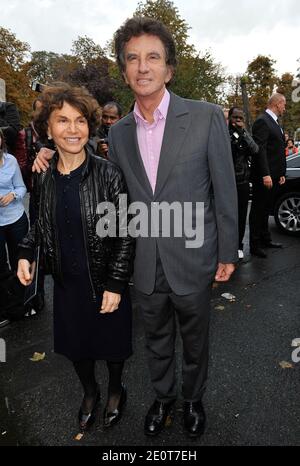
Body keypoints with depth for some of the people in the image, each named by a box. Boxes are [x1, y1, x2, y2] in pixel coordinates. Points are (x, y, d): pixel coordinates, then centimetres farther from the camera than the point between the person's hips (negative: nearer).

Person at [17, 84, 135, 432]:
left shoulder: (108, 174, -16)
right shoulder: (43, 178, -4)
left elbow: (125, 234, -13)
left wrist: (116, 285, -14)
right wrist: (25, 253, -4)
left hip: (105, 283, -3)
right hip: (66, 283, 4)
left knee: (111, 342, 17)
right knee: (75, 345, 20)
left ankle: (115, 391, 49)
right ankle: (90, 392, 51)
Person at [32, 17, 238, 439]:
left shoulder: (206, 117, -10)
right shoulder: (118, 132, 2)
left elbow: (224, 190, -6)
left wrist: (227, 254, -3)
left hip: (192, 262, -3)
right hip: (146, 267, 3)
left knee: (194, 341, 20)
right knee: (157, 342, 23)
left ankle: (193, 400, 49)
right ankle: (163, 398, 50)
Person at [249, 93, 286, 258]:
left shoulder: (274, 122, 18)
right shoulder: (262, 121, -12)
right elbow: (260, 150, -20)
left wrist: (281, 173, 16)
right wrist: (266, 175, -24)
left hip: (273, 176, 9)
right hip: (264, 176, -9)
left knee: (265, 209, 16)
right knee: (258, 210, -2)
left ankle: (265, 239, 27)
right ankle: (255, 245, 5)